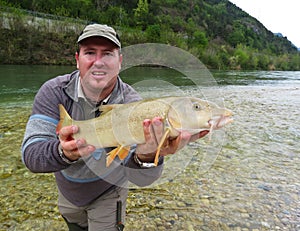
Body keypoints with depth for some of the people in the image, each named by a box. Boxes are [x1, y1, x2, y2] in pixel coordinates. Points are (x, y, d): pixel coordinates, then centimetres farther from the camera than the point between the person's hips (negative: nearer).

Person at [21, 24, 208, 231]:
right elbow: (31, 155, -29)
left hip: (108, 194, -2)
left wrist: (147, 157, -57)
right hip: (67, 191, 3)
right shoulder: (54, 92, -21)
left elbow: (139, 178, -34)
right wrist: (64, 153, -50)